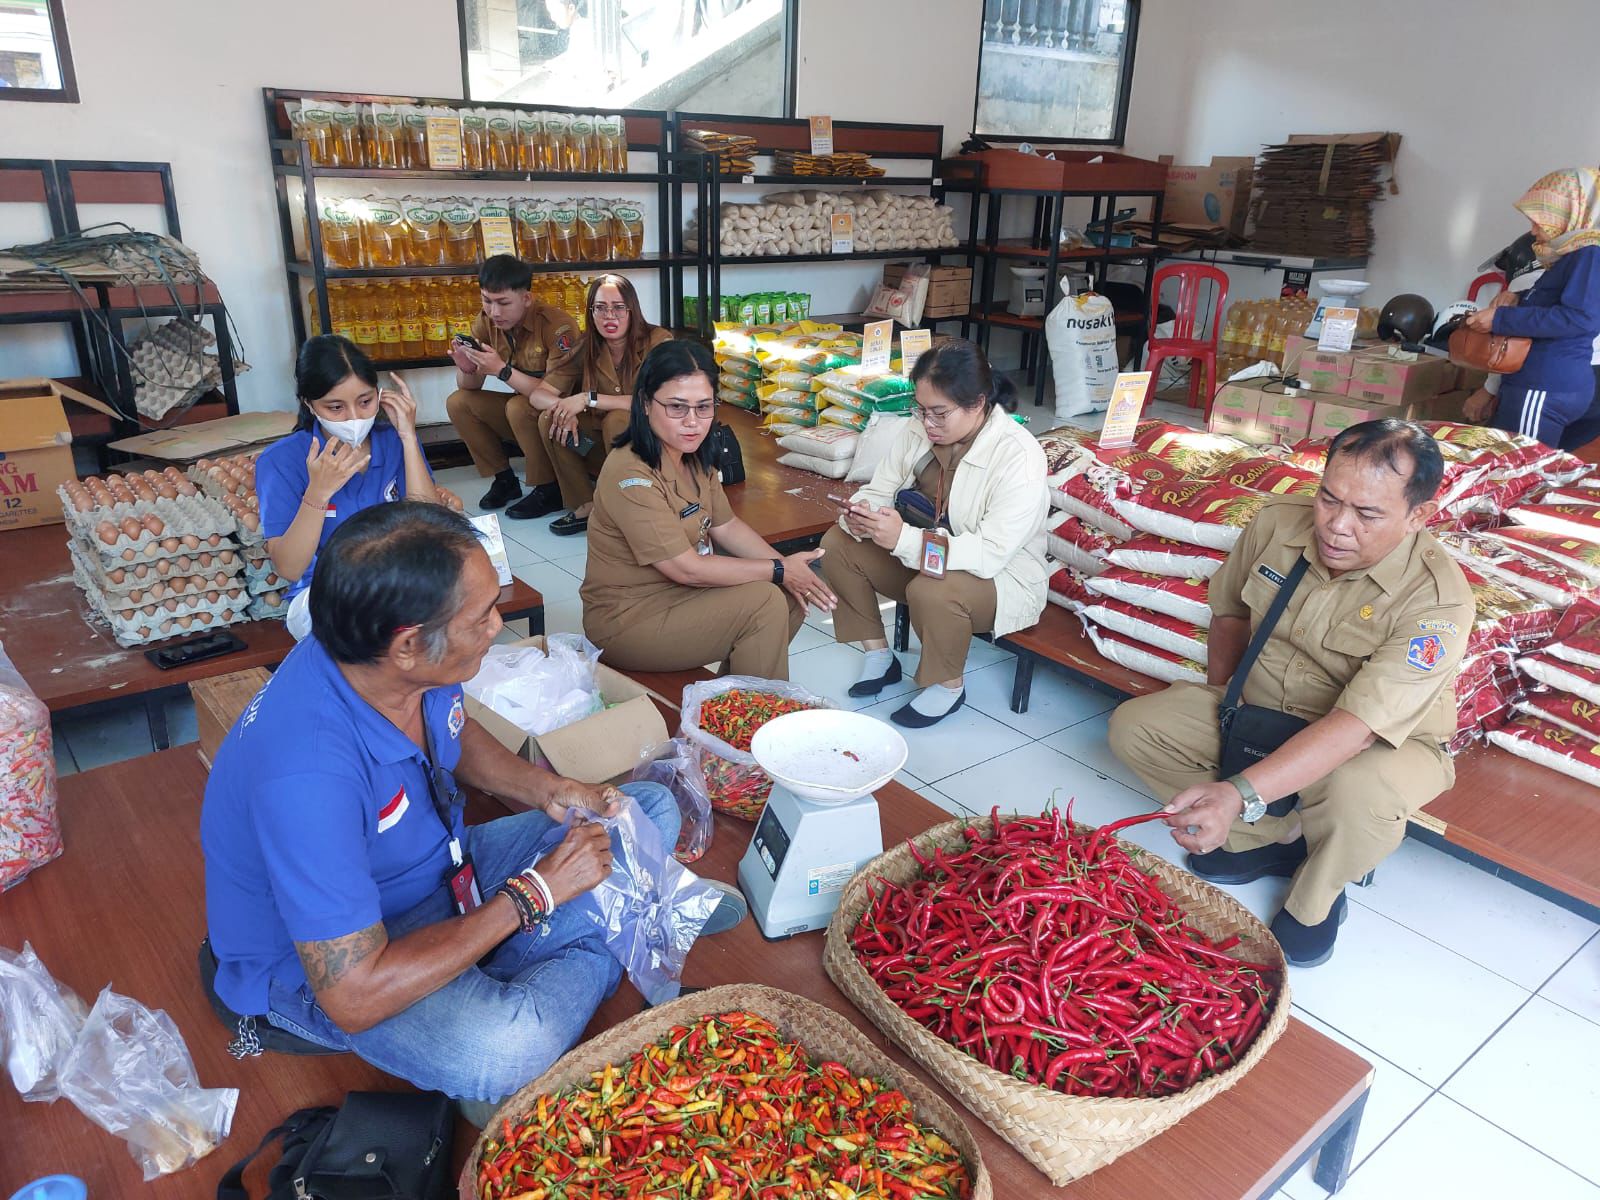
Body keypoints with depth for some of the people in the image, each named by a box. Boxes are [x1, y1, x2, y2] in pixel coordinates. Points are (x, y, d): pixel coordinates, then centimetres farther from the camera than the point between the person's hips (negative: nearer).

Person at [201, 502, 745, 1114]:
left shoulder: (410, 667, -16)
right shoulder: (307, 776, -39)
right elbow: (355, 998, -34)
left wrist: (546, 789, -8)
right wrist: (535, 893, -27)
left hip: (444, 869, 7)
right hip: (322, 965, -6)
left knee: (654, 809, 6)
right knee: (506, 1050, -37)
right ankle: (608, 949, -8)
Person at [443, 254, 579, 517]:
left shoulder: (556, 325, -25)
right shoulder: (486, 322, -5)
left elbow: (559, 392, -31)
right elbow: (470, 387, -2)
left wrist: (502, 370, -36)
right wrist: (466, 369, -25)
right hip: (524, 407, 7)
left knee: (519, 406, -32)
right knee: (458, 402, -7)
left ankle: (549, 489, -13)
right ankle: (504, 479, 4)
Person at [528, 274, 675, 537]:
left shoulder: (658, 341, -19)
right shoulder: (586, 348, -4)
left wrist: (588, 398, -33)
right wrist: (565, 410, -29)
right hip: (605, 432, 5)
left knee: (617, 420, -34)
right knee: (549, 420, -15)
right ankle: (586, 506, -8)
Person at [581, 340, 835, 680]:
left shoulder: (694, 456, 1)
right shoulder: (630, 476, -27)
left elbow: (726, 526, 7)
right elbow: (686, 568, -26)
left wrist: (788, 567, -8)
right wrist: (779, 570, -19)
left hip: (681, 593, 9)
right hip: (627, 622, -9)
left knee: (791, 595, 2)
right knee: (763, 602, -20)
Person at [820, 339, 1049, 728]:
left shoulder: (1019, 456, -27)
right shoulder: (919, 429, -7)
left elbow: (991, 554, -33)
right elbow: (879, 489, 0)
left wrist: (904, 539, -43)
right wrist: (862, 513, -27)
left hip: (1002, 578, -7)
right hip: (918, 556, 7)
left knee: (931, 592, -37)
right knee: (836, 544, -7)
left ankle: (948, 686, -6)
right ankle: (879, 656, 5)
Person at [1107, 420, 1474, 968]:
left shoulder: (1437, 599, -29)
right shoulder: (1277, 523, -14)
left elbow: (1357, 727, -39)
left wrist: (1240, 795, -51)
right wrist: (1220, 701, 4)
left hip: (1383, 740, -5)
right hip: (1258, 710, 5)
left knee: (1361, 791, -39)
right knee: (1132, 726, -12)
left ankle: (1317, 894, -2)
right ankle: (1278, 838, 2)